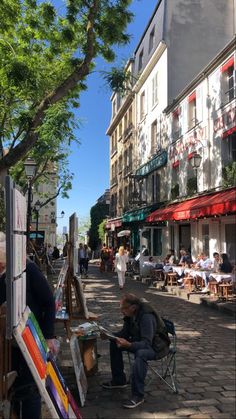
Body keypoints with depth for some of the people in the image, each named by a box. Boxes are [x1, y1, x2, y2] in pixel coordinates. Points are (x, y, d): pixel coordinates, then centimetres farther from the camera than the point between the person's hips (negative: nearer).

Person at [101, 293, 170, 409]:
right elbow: (124, 333, 5)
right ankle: (119, 380, 16)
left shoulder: (147, 317, -31)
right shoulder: (130, 315, -5)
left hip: (156, 346, -9)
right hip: (140, 342, 9)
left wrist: (128, 345, -49)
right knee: (114, 344, 5)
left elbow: (146, 343, -35)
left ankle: (138, 395, -28)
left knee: (140, 354, -39)